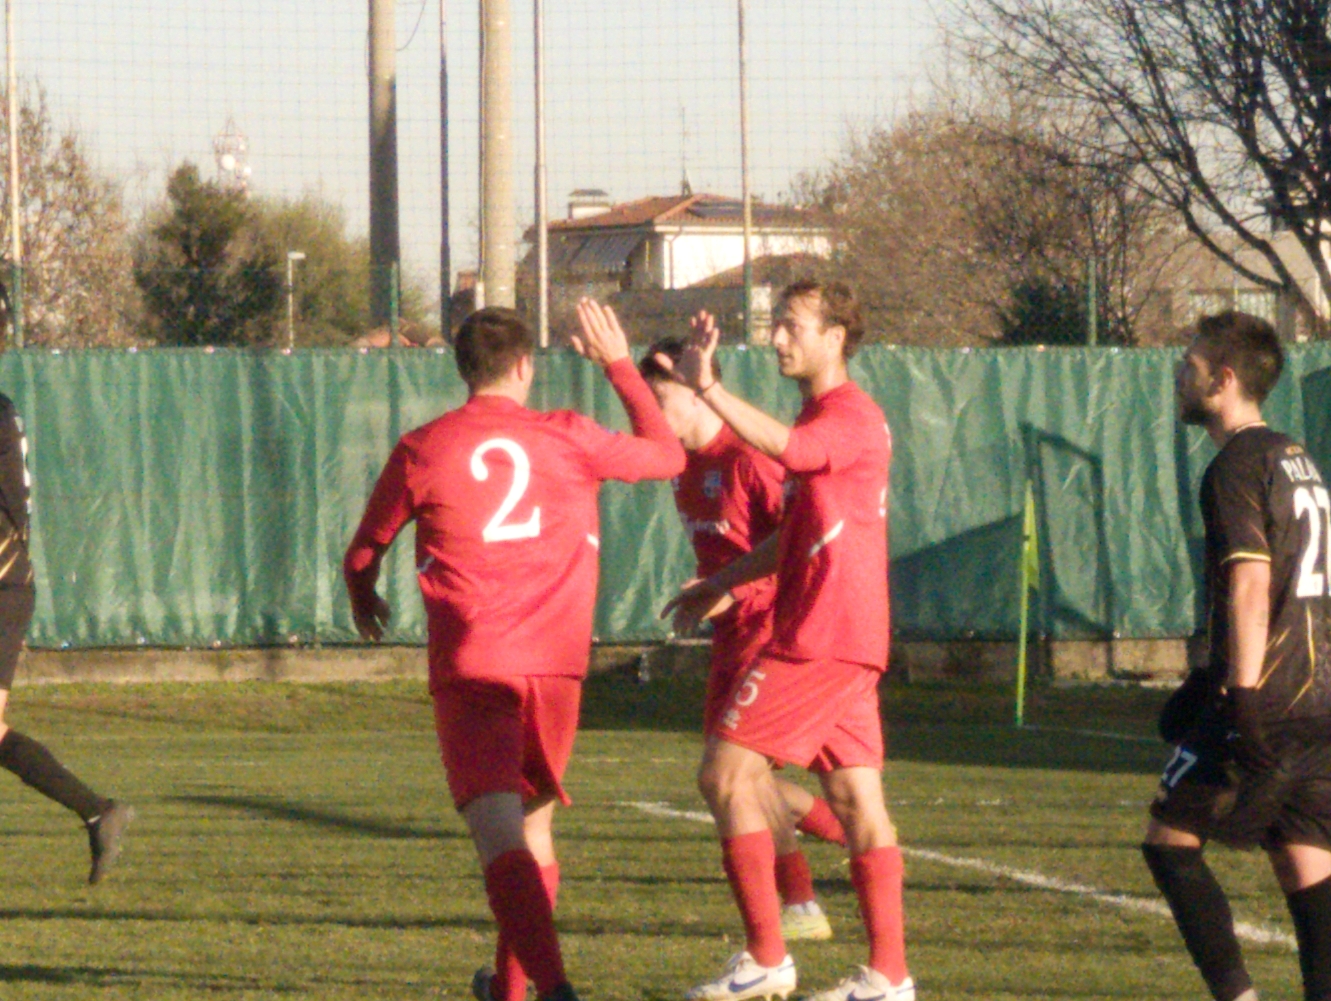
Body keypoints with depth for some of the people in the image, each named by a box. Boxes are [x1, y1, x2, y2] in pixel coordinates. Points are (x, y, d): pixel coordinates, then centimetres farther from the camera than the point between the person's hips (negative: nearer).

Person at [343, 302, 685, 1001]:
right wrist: (619, 365, 31)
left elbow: (362, 555, 16)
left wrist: (363, 601, 39)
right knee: (534, 824, 21)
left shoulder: (421, 451, 3)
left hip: (469, 665, -3)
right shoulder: (567, 439, 5)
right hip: (555, 662, 3)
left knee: (499, 833, -12)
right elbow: (667, 456, 21)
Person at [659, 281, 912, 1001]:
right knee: (855, 796, 7)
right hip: (849, 641, 10)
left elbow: (785, 449, -33)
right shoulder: (821, 417, 22)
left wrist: (707, 387, -39)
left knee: (727, 773, -8)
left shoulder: (852, 416, -11)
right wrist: (723, 584, 32)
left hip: (821, 637, -10)